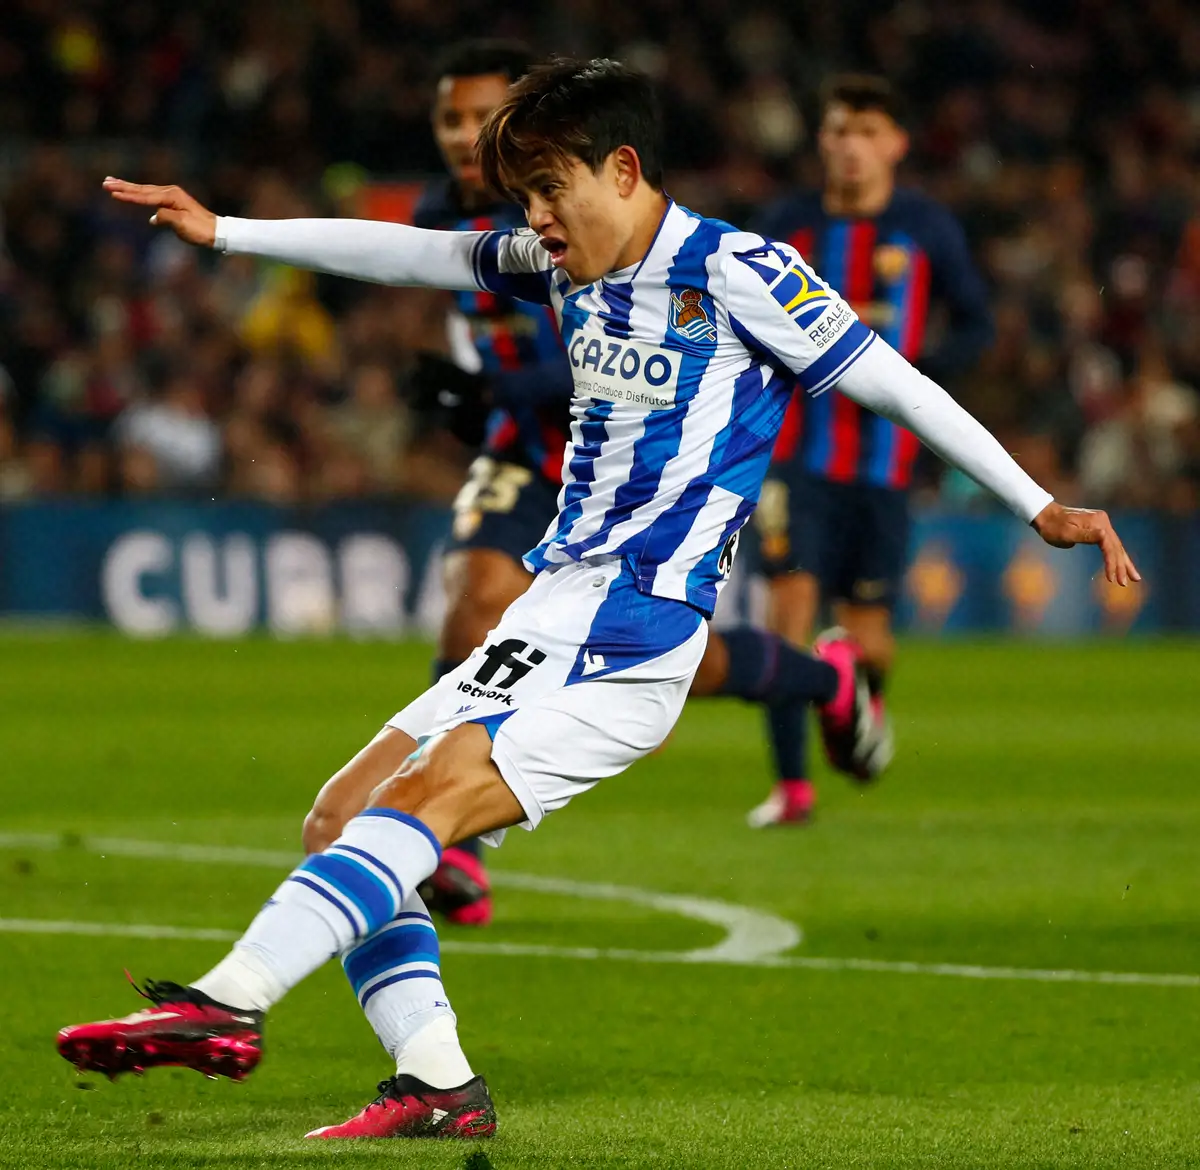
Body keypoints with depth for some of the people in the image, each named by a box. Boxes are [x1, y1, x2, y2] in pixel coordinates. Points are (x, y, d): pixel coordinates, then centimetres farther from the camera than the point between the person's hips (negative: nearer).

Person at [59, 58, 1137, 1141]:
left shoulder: (734, 272, -7)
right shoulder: (571, 266, 15)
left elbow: (894, 385, -3)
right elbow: (412, 254, 26)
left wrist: (1041, 506, -4)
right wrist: (224, 233, 28)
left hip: (629, 632, -9)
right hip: (552, 618, 9)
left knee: (422, 797, -26)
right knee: (340, 819, 0)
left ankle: (228, 1002, -38)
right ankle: (438, 1085, -8)